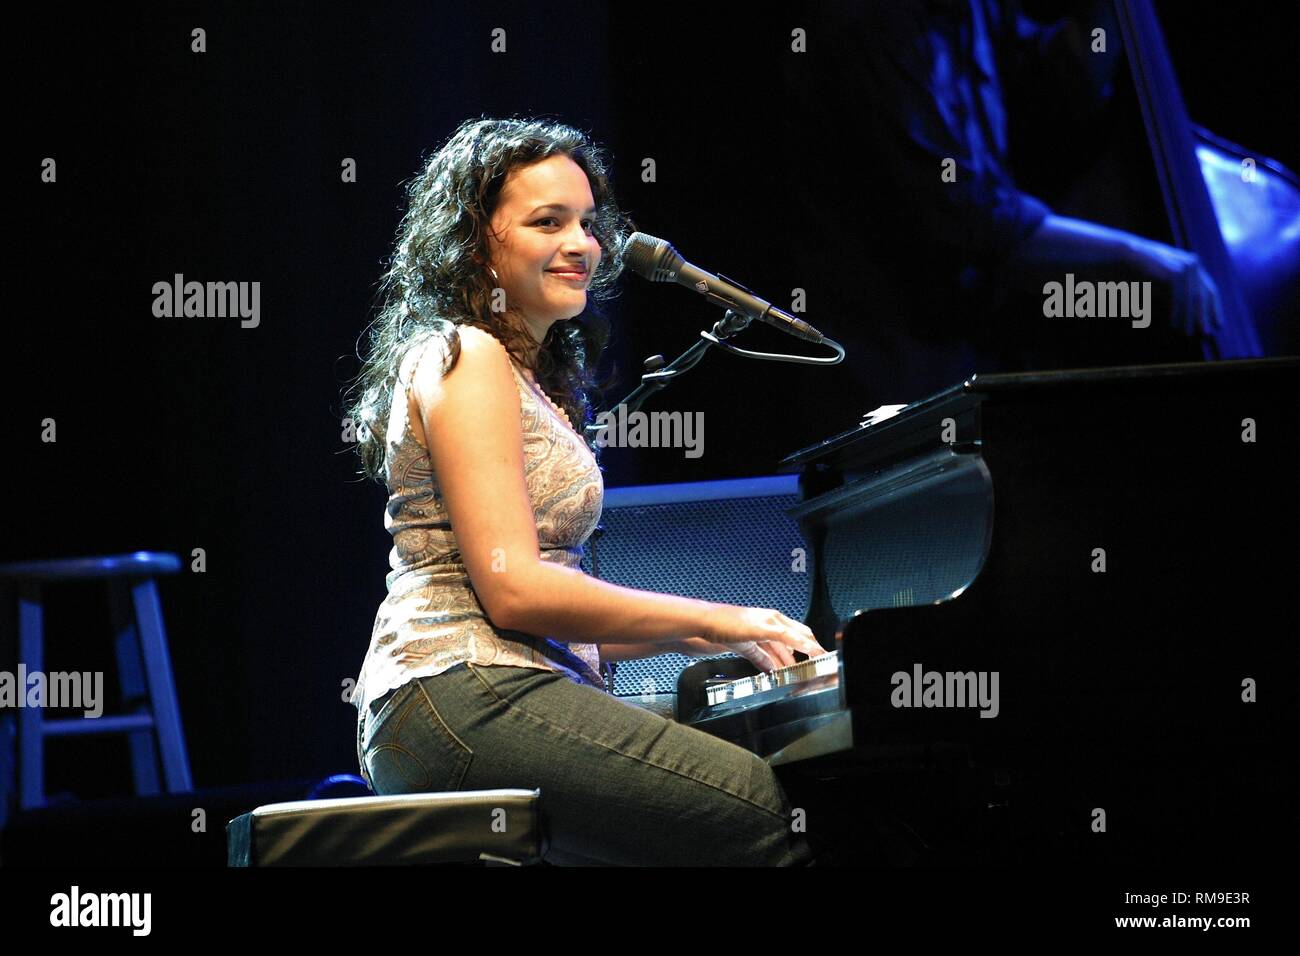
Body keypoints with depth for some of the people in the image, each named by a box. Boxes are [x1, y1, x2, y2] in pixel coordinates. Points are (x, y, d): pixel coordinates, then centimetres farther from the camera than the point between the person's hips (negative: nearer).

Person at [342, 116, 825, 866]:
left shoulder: (535, 376, 27)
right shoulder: (466, 361, -4)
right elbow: (512, 589, -14)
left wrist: (705, 637, 13)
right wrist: (716, 623, -7)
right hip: (463, 696, -10)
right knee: (783, 818, -23)